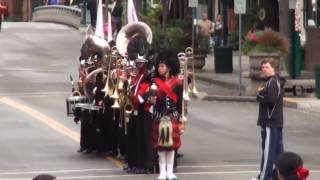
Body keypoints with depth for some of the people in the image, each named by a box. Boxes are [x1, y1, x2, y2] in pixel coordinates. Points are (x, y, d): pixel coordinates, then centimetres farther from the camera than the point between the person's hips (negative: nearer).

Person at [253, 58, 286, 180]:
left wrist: (259, 95, -9)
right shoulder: (275, 81, 19)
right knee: (278, 148, 12)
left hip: (270, 122, -10)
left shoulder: (273, 82, -14)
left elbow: (271, 99, -24)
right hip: (277, 121, 10)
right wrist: (261, 92, 3)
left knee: (268, 149, -9)